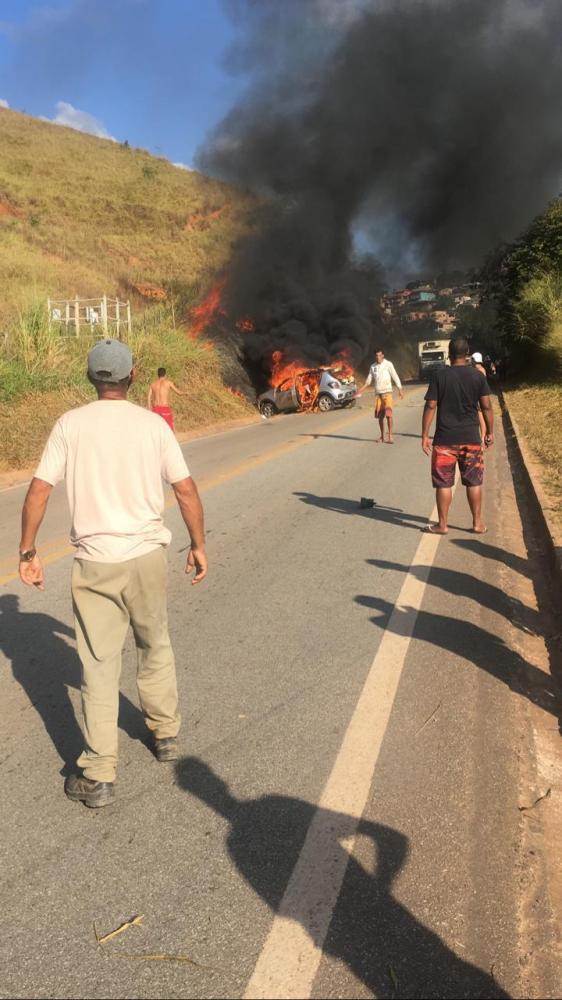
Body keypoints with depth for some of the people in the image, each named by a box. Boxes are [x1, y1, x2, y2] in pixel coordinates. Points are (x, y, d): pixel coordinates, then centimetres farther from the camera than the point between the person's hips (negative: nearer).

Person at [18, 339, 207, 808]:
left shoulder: (70, 424, -3)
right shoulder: (153, 424, -1)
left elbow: (39, 491, -5)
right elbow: (186, 490, -1)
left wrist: (28, 551, 4)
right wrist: (198, 546, 10)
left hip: (95, 562, -1)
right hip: (147, 557, 1)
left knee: (100, 666, 6)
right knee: (156, 649, 22)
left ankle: (99, 777, 12)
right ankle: (166, 734, 37)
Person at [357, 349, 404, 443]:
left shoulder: (388, 364, -4)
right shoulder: (373, 367, 10)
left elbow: (395, 377, -7)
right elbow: (369, 381, 17)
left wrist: (400, 389, -14)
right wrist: (361, 390, 8)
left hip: (387, 392, -5)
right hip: (377, 393, 5)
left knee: (388, 414, -15)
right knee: (379, 416, 7)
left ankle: (390, 435, -12)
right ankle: (382, 436, 16)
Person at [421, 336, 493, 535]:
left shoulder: (439, 376, -6)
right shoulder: (478, 376, -1)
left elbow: (430, 406, -8)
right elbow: (486, 406, 0)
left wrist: (425, 435, -3)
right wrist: (490, 432, 10)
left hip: (445, 439, -2)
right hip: (471, 438, 2)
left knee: (444, 483, 6)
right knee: (474, 482, 11)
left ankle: (442, 524, 12)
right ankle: (477, 523, 17)